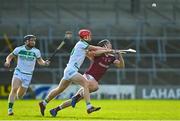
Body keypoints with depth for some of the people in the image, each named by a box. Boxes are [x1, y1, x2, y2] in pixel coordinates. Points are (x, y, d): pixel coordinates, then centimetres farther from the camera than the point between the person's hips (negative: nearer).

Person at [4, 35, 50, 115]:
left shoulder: (36, 51, -5)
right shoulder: (19, 49, -6)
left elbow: (40, 61, 7)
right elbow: (10, 56, 7)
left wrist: (44, 63, -15)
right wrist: (8, 61, -15)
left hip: (28, 75, 1)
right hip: (18, 72, -1)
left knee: (19, 95, 8)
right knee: (14, 89, -24)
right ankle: (10, 109, -17)